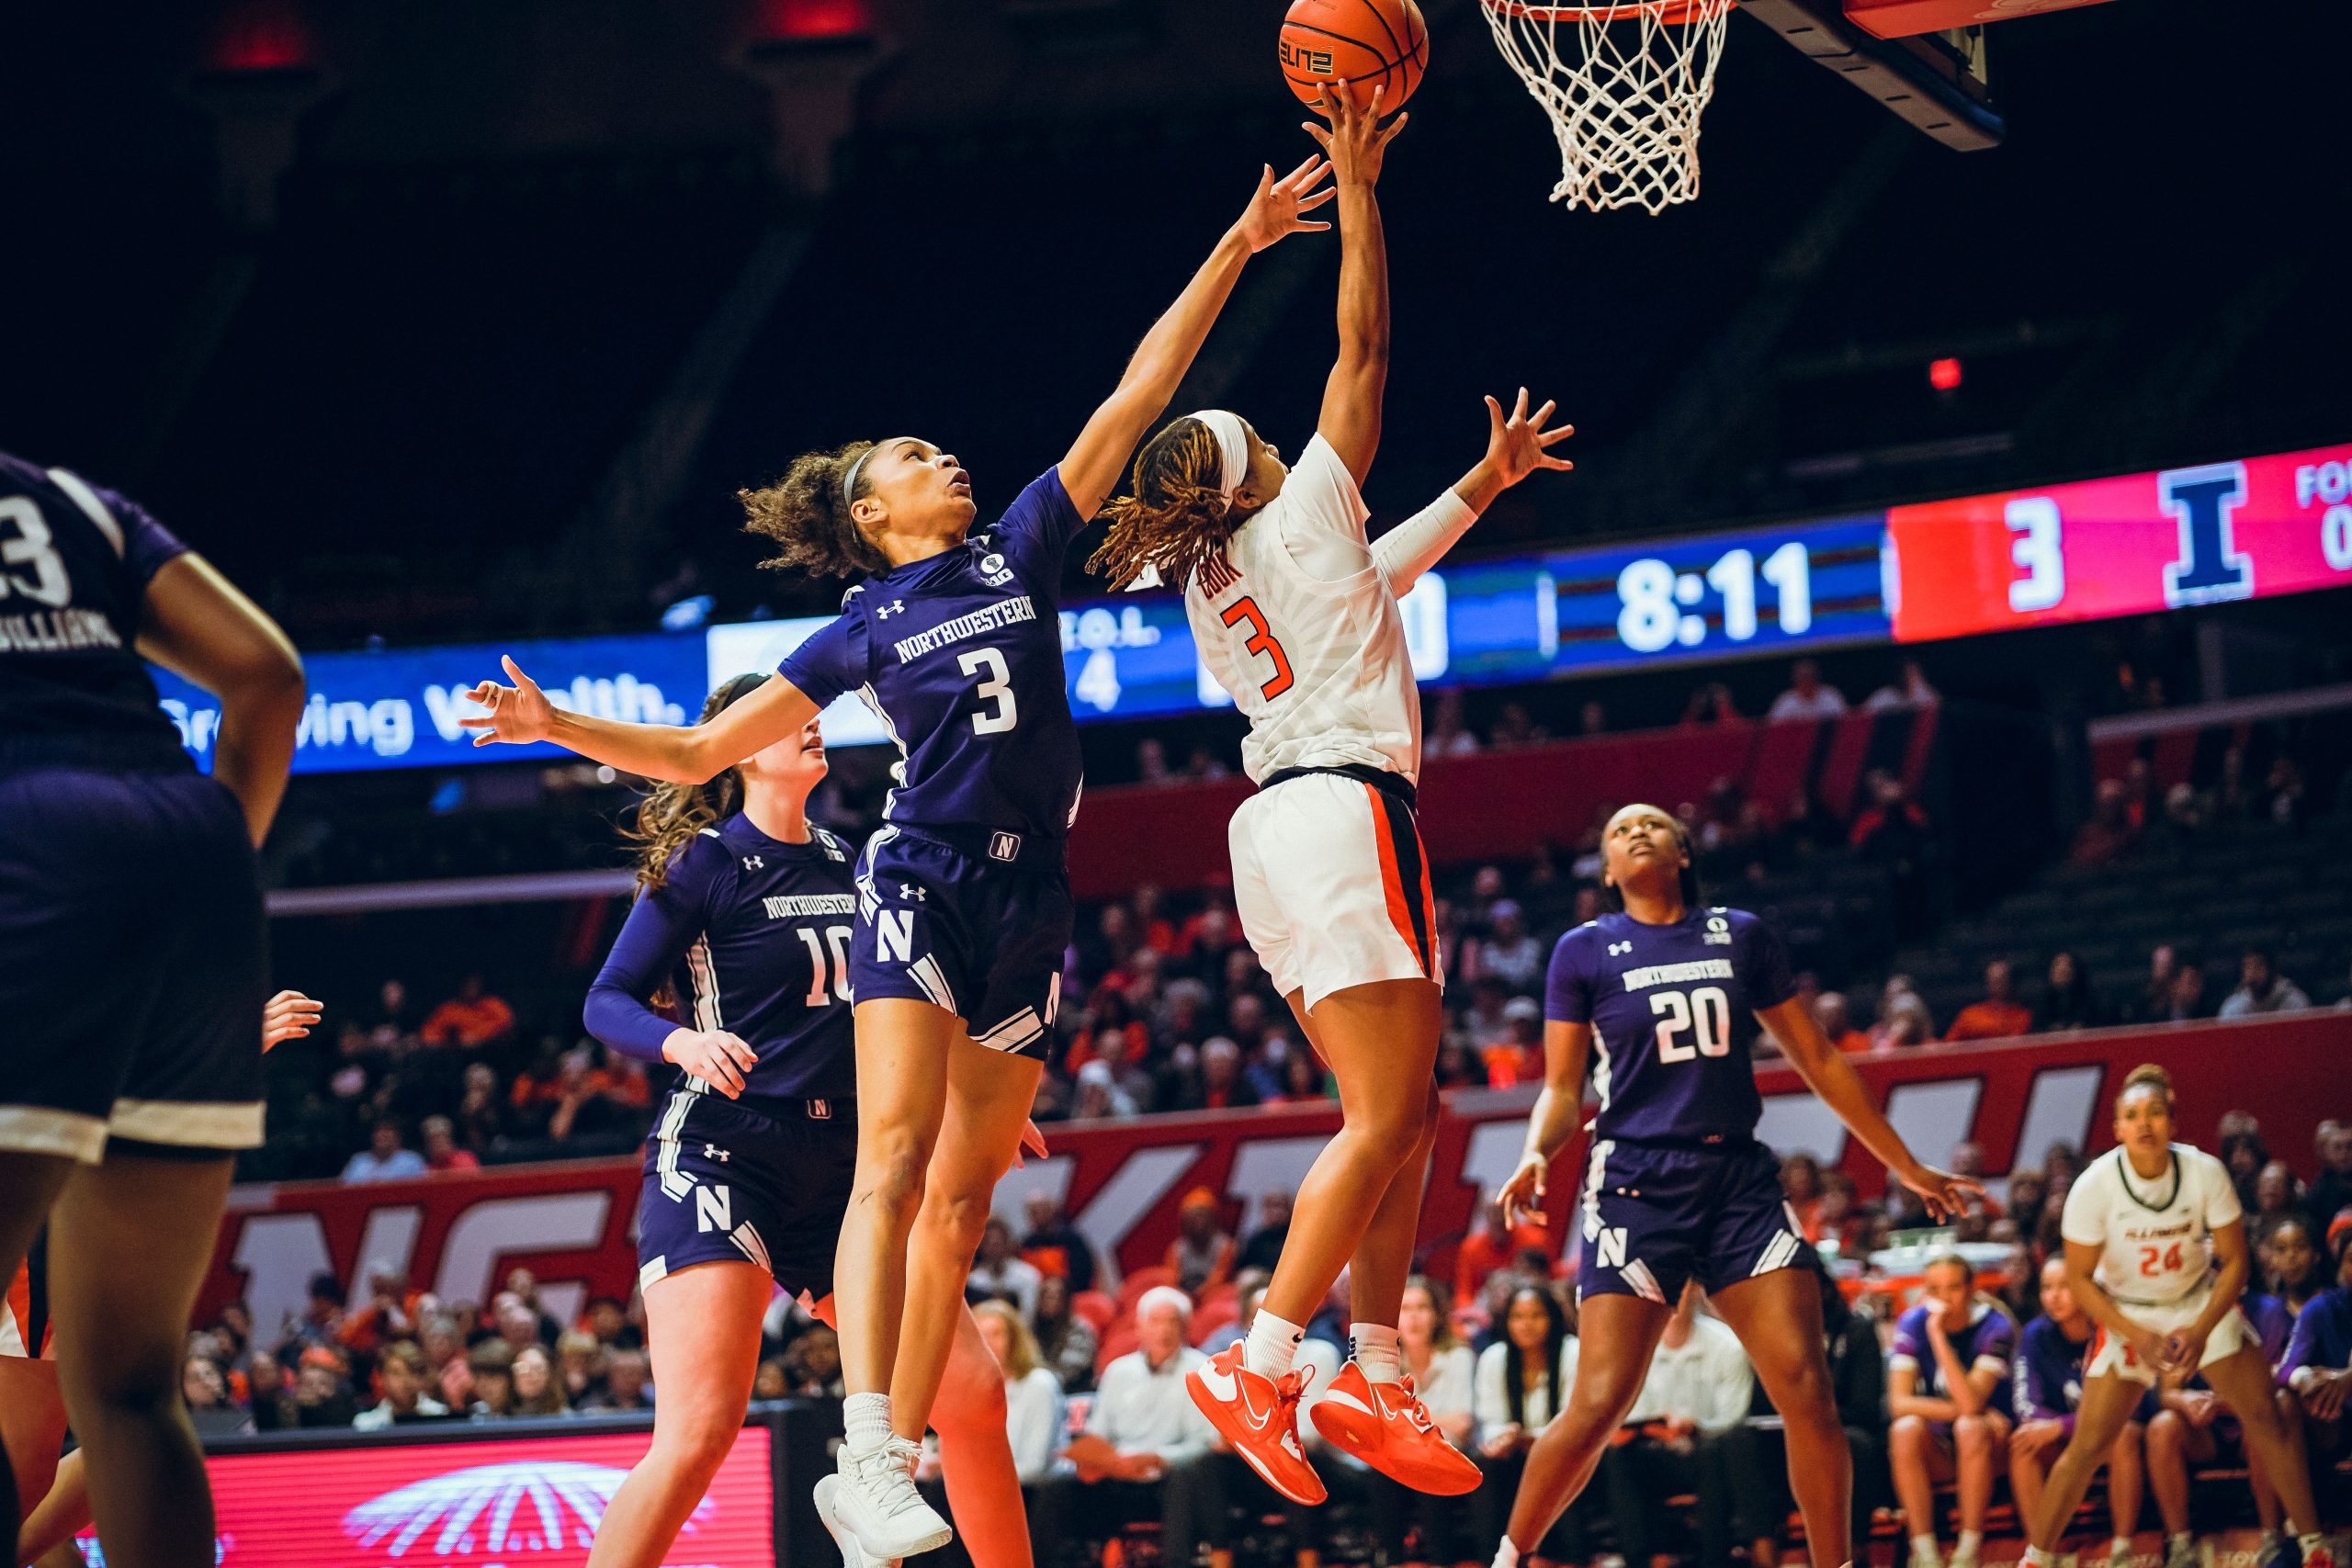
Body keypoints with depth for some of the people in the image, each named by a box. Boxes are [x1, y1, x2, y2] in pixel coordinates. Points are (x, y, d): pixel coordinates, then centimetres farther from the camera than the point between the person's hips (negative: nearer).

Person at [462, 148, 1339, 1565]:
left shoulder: (1022, 549, 16)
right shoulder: (861, 632, 11)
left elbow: (1137, 396, 12)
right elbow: (700, 753, 15)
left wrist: (1235, 251, 10)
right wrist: (559, 728, 2)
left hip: (1032, 905, 3)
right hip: (926, 886, -3)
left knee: (963, 1195, 2)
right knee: (895, 1160, -18)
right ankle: (866, 1454, -29)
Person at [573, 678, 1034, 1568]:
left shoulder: (842, 864, 16)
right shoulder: (704, 863, -3)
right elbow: (607, 1002, -5)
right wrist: (684, 1042, -24)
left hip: (835, 1168, 7)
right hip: (720, 1153, -7)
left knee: (974, 1395, 2)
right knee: (699, 1435, -22)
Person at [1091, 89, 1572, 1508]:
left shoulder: (1214, 576, 20)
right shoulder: (1299, 515, -1)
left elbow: (1373, 574, 35)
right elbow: (1362, 352, -3)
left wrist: (1483, 484, 38)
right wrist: (1355, 191, 0)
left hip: (1284, 827, 9)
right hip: (1347, 810, -9)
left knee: (1403, 1117, 10)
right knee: (1386, 1118, -11)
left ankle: (1376, 1380, 4)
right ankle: (1260, 1367, -16)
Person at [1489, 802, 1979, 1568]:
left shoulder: (1741, 936, 11)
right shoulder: (1586, 951, 4)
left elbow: (1818, 1060, 17)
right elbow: (1561, 1088, 6)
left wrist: (1906, 1167, 19)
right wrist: (1536, 1157, -16)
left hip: (1739, 1180, 3)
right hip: (1637, 1184, -3)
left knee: (1807, 1389, -9)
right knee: (1598, 1407, -10)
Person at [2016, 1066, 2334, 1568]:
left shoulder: (2205, 1172, -20)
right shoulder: (2094, 1186, -22)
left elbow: (2234, 1260, -10)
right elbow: (2078, 1277, -13)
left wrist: (2201, 1331, -20)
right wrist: (2136, 1337, -21)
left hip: (2204, 1304, 1)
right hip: (2127, 1314, -1)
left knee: (2265, 1419, -6)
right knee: (2087, 1446, -7)